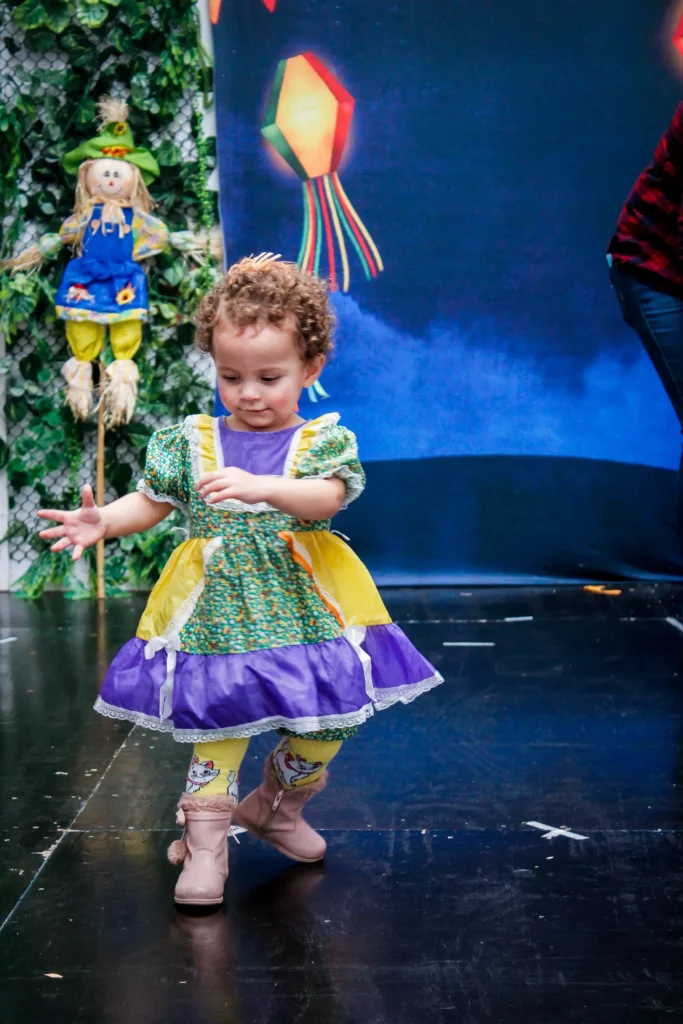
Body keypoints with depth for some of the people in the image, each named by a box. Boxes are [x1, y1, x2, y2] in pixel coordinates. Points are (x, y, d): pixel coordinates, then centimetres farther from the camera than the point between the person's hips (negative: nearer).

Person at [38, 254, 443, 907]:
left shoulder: (324, 440, -2)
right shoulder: (191, 441, 6)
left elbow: (328, 496, -21)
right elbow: (151, 500, 9)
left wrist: (262, 487, -39)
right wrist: (104, 521, -11)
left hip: (303, 608, 0)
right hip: (219, 607, 0)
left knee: (324, 725, 5)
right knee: (215, 718, 0)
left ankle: (276, 807, 32)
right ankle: (205, 841, 11)